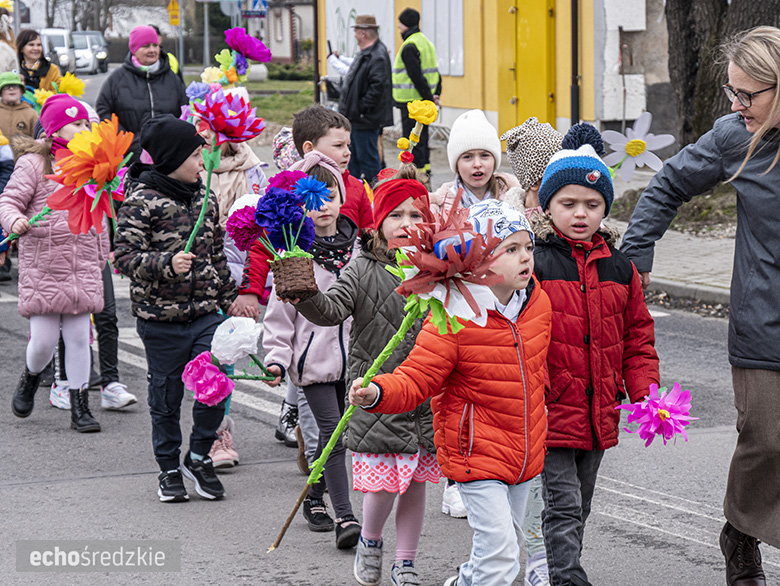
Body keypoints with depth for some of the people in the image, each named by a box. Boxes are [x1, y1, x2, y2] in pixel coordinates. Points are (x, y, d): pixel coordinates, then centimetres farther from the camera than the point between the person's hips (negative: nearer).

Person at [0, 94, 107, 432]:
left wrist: (101, 259, 23)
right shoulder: (34, 163, -5)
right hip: (42, 266, -4)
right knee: (44, 339, -4)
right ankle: (30, 379, 30)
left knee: (78, 337, 2)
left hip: (82, 268, 4)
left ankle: (80, 408, 10)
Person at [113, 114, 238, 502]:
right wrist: (167, 264, -30)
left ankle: (199, 456, 12)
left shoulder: (203, 198, 9)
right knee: (166, 396, 6)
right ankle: (169, 468, 23)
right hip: (161, 318, -4)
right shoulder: (141, 201, -11)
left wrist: (229, 298, 18)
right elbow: (124, 256, -16)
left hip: (205, 313, 5)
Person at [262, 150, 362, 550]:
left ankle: (315, 499, 31)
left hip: (351, 354, 4)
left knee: (333, 433, 11)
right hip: (313, 356, -4)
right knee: (332, 431, -10)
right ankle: (345, 517, -10)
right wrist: (276, 357, -10)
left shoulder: (357, 248, 6)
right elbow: (280, 311, -3)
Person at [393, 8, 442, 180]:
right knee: (422, 137, 15)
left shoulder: (409, 47, -16)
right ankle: (425, 168, 20)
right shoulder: (426, 43, 16)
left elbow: (416, 76, -21)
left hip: (411, 101, -9)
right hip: (423, 102, 9)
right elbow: (435, 73, 17)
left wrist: (428, 97, -17)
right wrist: (435, 94, 12)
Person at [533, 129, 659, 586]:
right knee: (561, 509, -8)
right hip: (549, 410, -6)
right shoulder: (532, 263, -9)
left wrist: (645, 394, 4)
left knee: (578, 509, 17)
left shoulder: (620, 268, 8)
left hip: (599, 415, 6)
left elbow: (638, 336, 14)